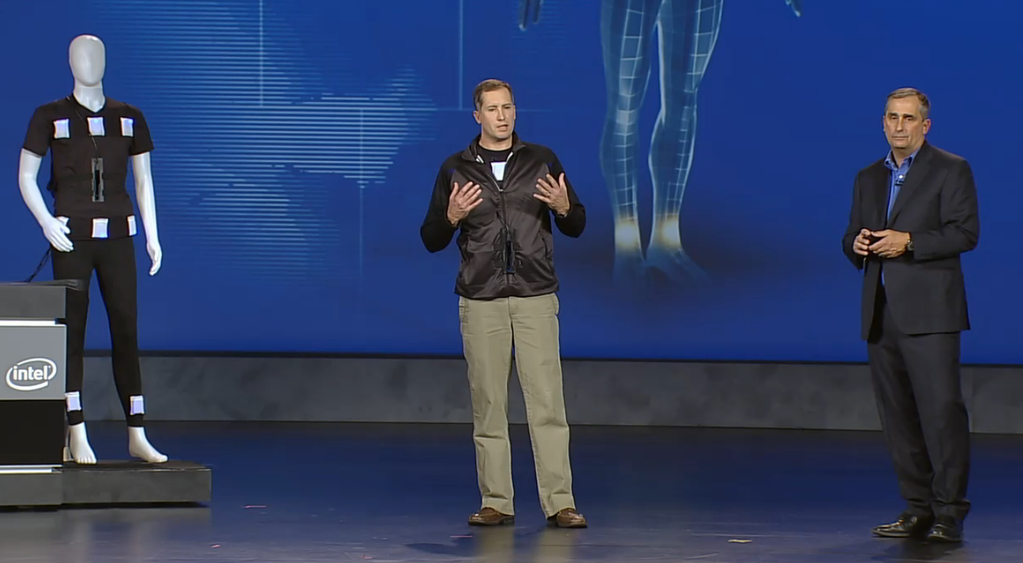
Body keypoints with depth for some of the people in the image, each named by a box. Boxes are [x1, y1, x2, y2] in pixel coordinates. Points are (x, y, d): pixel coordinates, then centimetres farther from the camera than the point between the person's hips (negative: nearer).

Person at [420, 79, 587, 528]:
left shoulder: (541, 160, 7)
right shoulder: (456, 169, 6)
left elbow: (576, 227, 10)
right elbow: (431, 240, 7)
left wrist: (564, 208, -12)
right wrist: (452, 217, -13)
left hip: (536, 296, -1)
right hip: (480, 301, 1)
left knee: (547, 400, -7)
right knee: (488, 403, 1)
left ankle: (559, 503, -6)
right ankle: (496, 503, 7)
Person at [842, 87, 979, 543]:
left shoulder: (951, 169, 1)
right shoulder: (868, 177, 20)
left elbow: (965, 232, -8)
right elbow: (852, 236, 23)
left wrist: (908, 243, -16)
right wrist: (857, 245, -1)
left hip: (928, 312, -6)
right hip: (881, 314, 6)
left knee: (941, 408, -12)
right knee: (897, 415, 6)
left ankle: (949, 513, -10)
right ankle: (918, 509, 12)